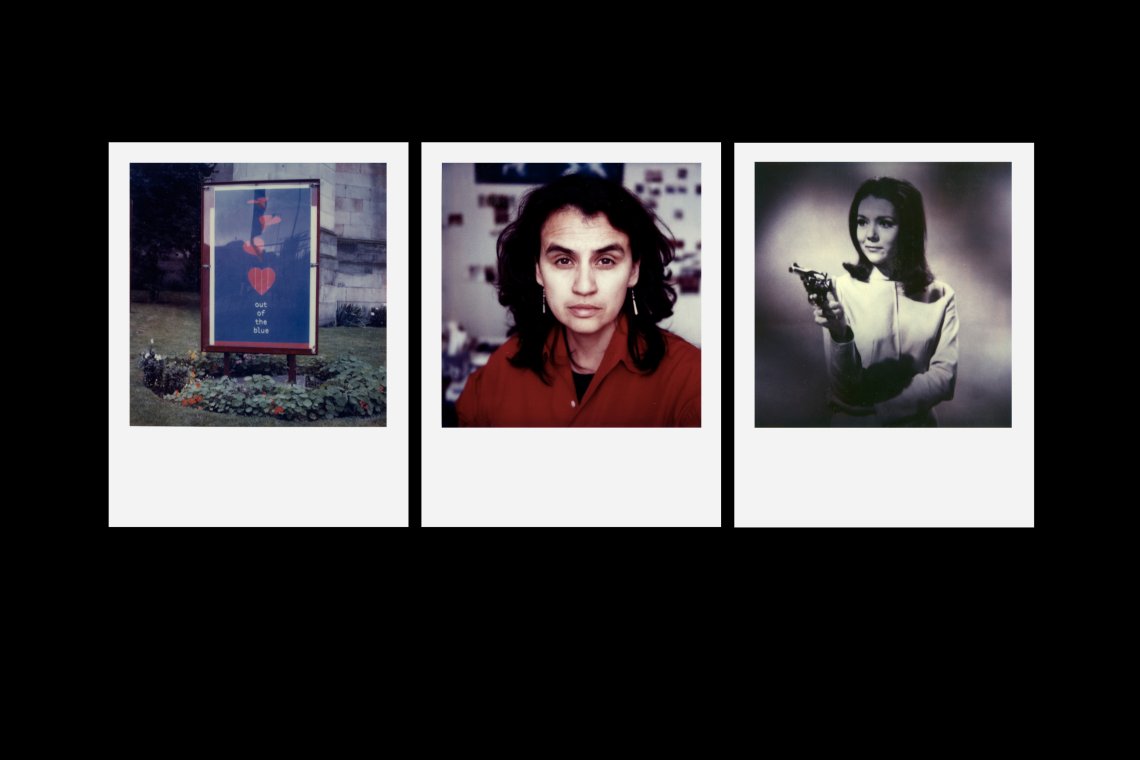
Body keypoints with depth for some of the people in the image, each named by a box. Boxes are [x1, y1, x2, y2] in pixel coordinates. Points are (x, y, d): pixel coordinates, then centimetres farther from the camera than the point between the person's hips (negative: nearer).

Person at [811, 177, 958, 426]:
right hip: (851, 422, -1)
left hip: (916, 422, 1)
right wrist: (840, 335, -23)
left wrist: (879, 410, -11)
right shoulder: (842, 289, -5)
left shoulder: (940, 295, 0)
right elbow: (845, 388, -7)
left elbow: (944, 378, -1)